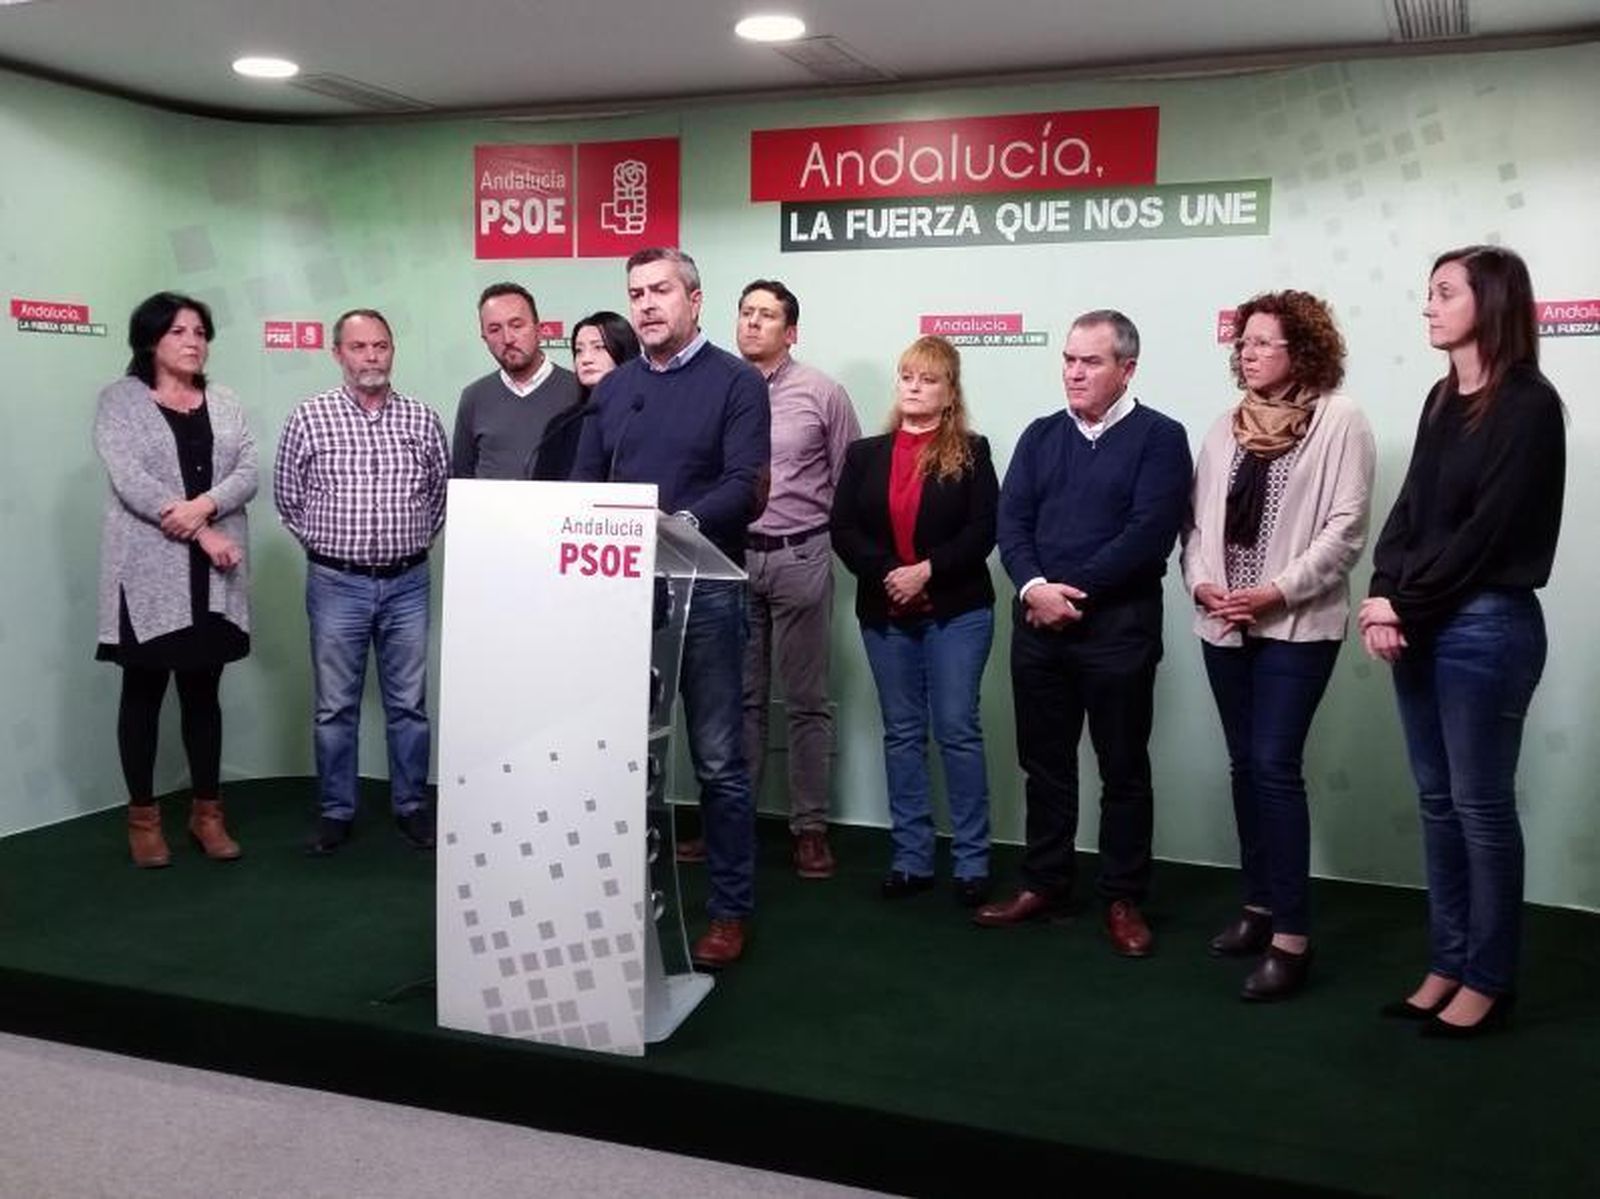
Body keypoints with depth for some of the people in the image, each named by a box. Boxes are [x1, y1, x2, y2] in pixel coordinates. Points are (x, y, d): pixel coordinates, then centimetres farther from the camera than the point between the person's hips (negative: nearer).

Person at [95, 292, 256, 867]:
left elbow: (248, 473, 1)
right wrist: (203, 535, -16)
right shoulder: (119, 401, 0)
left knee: (203, 693, 10)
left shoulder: (224, 405, 13)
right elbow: (130, 481, -12)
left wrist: (205, 505, -19)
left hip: (213, 577, 3)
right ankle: (143, 816, 16)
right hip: (149, 573, -3)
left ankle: (207, 811, 18)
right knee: (144, 693, 6)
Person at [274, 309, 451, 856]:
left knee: (409, 704, 9)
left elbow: (442, 491, 14)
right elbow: (289, 497, 7)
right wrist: (325, 543, 7)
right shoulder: (309, 418, -2)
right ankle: (336, 812, 18)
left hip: (406, 584, 1)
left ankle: (411, 806, 21)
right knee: (335, 707, 7)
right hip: (337, 584, -1)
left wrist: (415, 541, 11)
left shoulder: (422, 420, 3)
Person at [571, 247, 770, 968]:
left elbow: (746, 489, -11)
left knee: (718, 761, 1)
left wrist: (684, 521, -27)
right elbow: (584, 482, 15)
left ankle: (730, 911, 12)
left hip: (703, 588, -5)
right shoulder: (613, 388, 16)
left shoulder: (735, 382, -1)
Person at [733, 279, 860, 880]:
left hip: (799, 559, -2)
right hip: (730, 558, 2)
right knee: (739, 698, 10)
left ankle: (810, 826, 12)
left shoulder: (822, 394, 0)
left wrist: (829, 536, 2)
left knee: (806, 701, 4)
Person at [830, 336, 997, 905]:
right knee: (902, 733, 8)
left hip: (957, 610, -3)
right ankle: (911, 858, 16)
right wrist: (887, 574, -14)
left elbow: (982, 531, -8)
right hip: (884, 613, 3)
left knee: (957, 729, -2)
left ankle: (971, 862, 6)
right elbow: (843, 530, 0)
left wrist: (926, 571, -19)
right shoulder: (865, 453, 9)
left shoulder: (971, 452, 1)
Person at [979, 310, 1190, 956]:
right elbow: (1011, 520, 3)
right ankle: (1044, 882, 26)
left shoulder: (1159, 437, -3)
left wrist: (1072, 590, -15)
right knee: (1044, 761, 13)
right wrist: (1033, 588, -14)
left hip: (1118, 625, -4)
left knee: (1123, 768, 5)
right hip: (1038, 623, 5)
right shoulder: (1040, 435, 12)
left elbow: (1148, 534, -14)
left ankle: (1123, 899, 16)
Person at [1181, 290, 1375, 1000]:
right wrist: (1199, 580, -5)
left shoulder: (1338, 422, -5)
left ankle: (1292, 935, -3)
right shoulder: (1226, 427, 12)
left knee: (1275, 767, -11)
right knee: (1245, 767, 11)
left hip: (1297, 625, -6)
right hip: (1223, 624, 6)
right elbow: (1197, 518, 11)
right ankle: (1259, 907, 24)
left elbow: (1346, 528, -11)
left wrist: (1278, 591, -17)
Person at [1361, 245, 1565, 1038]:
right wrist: (1384, 594, -5)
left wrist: (1405, 605, -11)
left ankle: (1488, 981, 14)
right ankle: (1447, 966, 23)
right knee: (1437, 802, 12)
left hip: (1485, 628, -7)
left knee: (1482, 806, 1)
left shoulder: (1527, 405, -9)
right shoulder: (1442, 401, 14)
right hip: (1421, 626, 7)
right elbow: (1409, 507, 10)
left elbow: (1488, 529, -14)